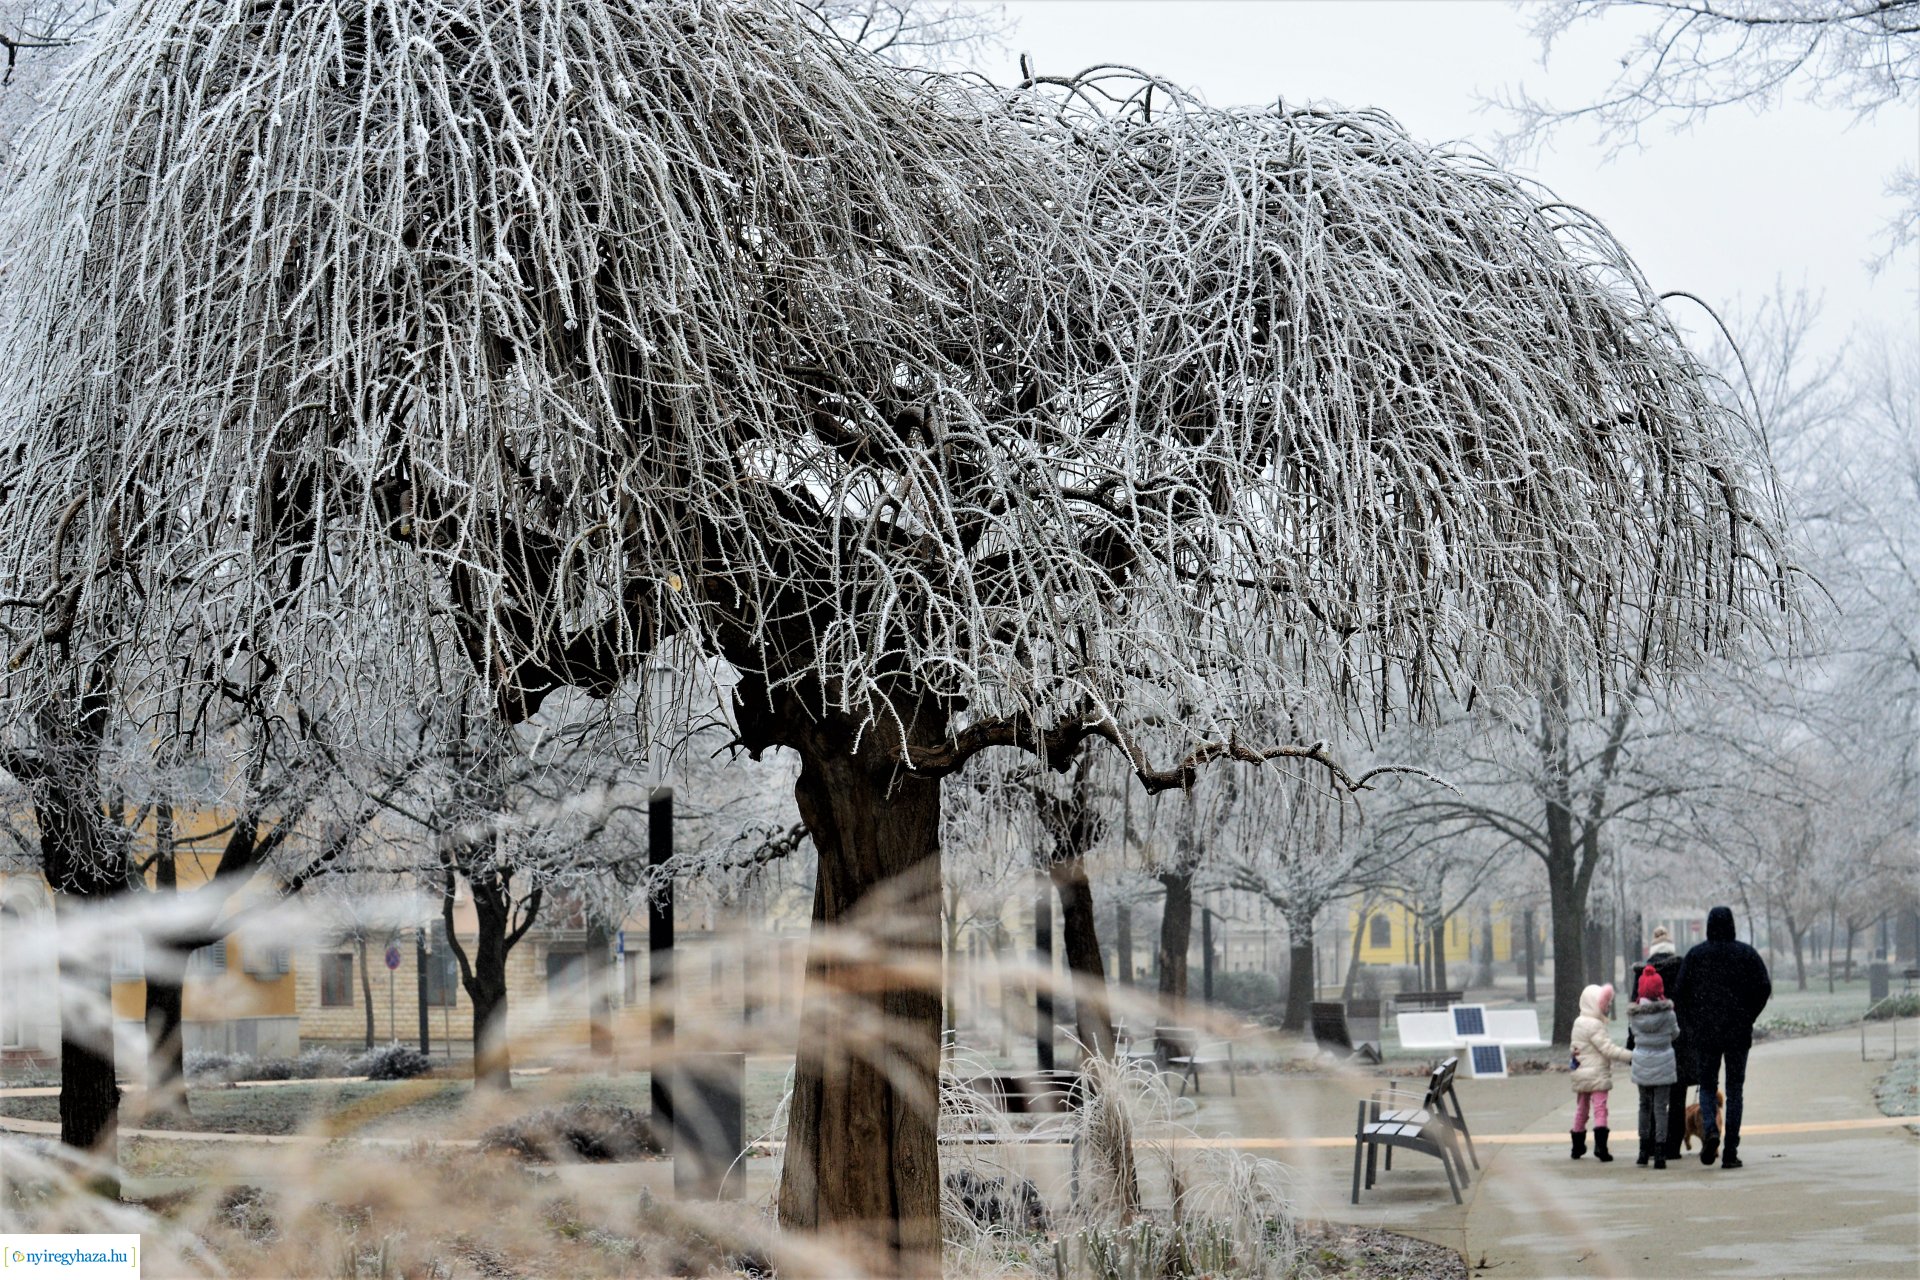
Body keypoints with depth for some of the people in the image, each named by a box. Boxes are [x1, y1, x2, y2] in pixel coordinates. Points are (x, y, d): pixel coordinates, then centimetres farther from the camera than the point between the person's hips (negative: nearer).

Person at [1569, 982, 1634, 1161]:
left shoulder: (1578, 1023, 12)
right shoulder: (1595, 1026, -16)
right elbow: (1608, 1049, -20)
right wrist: (1631, 1056, -18)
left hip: (1580, 1074, 9)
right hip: (1597, 1074, -9)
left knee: (1581, 1110, 15)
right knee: (1600, 1109, -8)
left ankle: (1577, 1147, 21)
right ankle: (1600, 1146, -17)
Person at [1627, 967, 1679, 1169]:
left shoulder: (1633, 1014, -7)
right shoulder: (1667, 1012, -12)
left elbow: (1633, 1033, 4)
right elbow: (1675, 1033, 2)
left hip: (1641, 1064, 2)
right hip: (1663, 1063, -2)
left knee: (1645, 1104, 16)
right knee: (1660, 1107, 0)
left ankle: (1644, 1151, 21)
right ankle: (1659, 1154, -4)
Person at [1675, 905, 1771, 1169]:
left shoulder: (1695, 955, 1)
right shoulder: (1746, 954, 1)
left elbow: (1680, 992, -4)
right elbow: (1764, 988, -8)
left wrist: (1692, 1024, 8)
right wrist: (1747, 1018, 4)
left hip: (1704, 1032, 0)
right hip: (1738, 1033, 0)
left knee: (1707, 1086, 12)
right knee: (1734, 1090, 6)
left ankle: (1710, 1129, -16)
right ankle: (1731, 1152, 2)